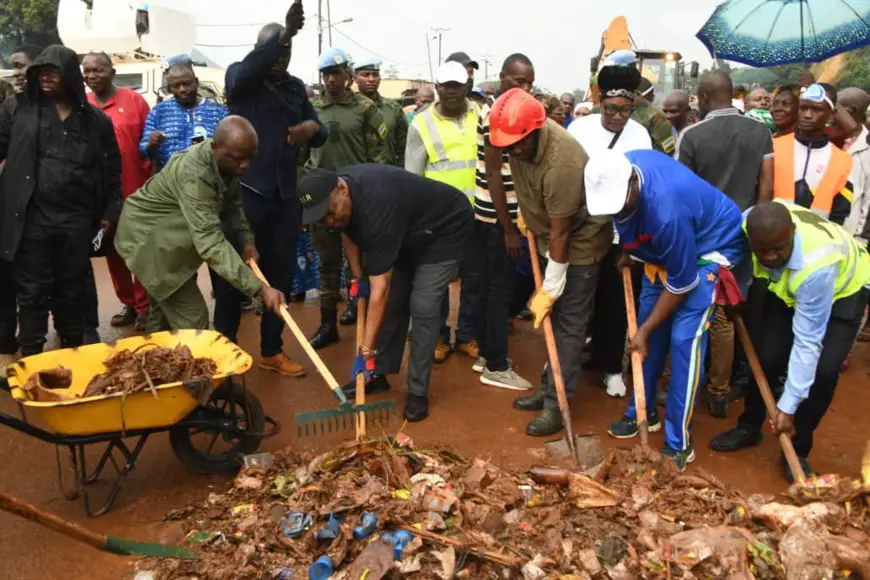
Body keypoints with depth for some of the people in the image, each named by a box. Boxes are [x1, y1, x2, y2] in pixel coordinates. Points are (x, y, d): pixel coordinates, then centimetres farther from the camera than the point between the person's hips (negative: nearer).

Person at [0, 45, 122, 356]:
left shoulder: (96, 120, 5)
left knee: (73, 290, 12)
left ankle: (74, 352, 26)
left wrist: (109, 212, 3)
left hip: (77, 220, 1)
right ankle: (31, 358, 16)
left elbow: (112, 170, 7)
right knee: (33, 291, 5)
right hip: (33, 218, 0)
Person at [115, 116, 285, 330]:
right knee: (192, 319, -12)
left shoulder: (228, 161, -10)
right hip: (148, 236, -9)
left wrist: (246, 239, -13)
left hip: (172, 235, 9)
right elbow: (211, 242, -44)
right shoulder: (195, 175, -37)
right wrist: (259, 288, -48)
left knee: (165, 309, 23)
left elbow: (231, 204, 5)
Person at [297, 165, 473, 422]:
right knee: (393, 301, 6)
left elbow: (380, 287, -39)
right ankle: (379, 374, 19)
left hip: (445, 228, -8)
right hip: (408, 233, 8)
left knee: (422, 306, -16)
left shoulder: (376, 206, -41)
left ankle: (418, 393, -6)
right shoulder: (333, 195, -16)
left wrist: (366, 350, -37)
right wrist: (357, 276, 0)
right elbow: (348, 230, 9)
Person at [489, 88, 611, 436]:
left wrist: (549, 290, -21)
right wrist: (525, 214, 16)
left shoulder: (562, 163, -34)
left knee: (568, 324, -3)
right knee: (552, 321, 14)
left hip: (580, 242, -8)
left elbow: (560, 233, -28)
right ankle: (549, 388, 26)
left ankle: (556, 404, 6)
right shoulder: (521, 139, -11)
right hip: (549, 238, 8)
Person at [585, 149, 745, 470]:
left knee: (684, 339, -14)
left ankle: (679, 444, -4)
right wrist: (627, 251, 4)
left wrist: (645, 330, -18)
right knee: (648, 328, 9)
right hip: (663, 248, 8)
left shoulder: (667, 209, -41)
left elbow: (681, 284, -28)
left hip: (710, 248, -8)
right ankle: (642, 413, 26)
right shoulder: (619, 170, -20)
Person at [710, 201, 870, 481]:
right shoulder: (750, 226, -33)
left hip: (845, 287, -4)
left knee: (823, 370, -18)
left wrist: (787, 406, -31)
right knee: (766, 354, -8)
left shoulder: (816, 265, -43)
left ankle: (798, 450, 3)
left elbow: (807, 342, -36)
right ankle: (749, 427, 16)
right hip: (786, 286, 4)